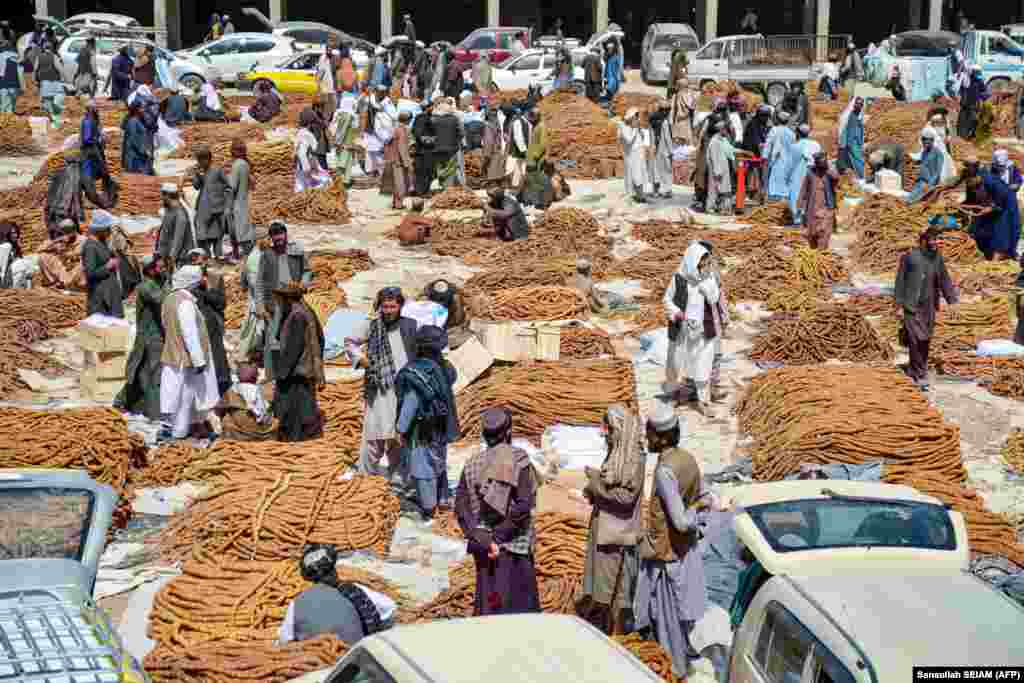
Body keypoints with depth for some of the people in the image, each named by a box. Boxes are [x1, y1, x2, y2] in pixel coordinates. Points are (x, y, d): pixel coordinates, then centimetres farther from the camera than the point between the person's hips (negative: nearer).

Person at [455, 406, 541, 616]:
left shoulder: (472, 465, 5)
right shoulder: (520, 460, -8)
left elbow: (461, 508, -2)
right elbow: (523, 505, -17)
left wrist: (484, 541, -8)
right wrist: (500, 536, -13)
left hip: (482, 545, 4)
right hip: (514, 545, -4)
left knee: (486, 600, 11)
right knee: (519, 601, 4)